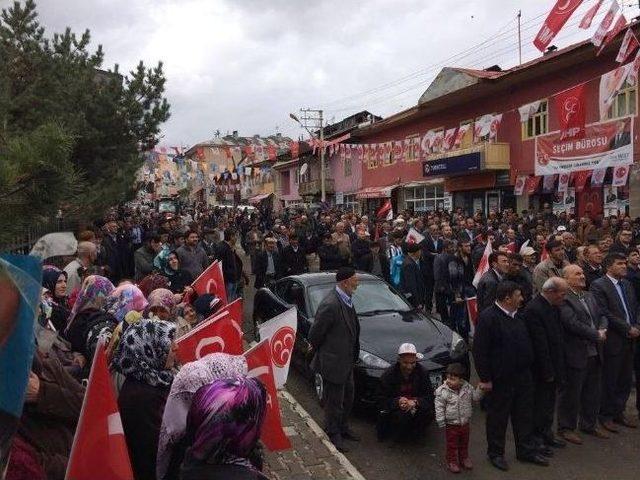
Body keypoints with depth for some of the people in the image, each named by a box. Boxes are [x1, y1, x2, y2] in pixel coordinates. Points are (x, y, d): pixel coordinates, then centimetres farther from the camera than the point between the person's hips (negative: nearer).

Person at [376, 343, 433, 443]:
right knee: (400, 416, -34)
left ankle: (416, 431, 4)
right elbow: (382, 400, -11)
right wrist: (397, 402, -30)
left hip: (415, 406, 2)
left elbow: (429, 396, -9)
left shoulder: (422, 372, -6)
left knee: (429, 412, -27)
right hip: (394, 408, -2)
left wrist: (415, 402, -29)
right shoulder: (388, 375, -12)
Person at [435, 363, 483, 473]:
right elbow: (439, 407, -16)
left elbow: (475, 397, 6)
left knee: (464, 443, 22)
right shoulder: (442, 391, -20)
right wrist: (441, 421, -16)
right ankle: (452, 461, 30)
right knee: (452, 444, 11)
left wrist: (480, 390, -12)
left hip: (465, 423, 4)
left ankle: (464, 458, 43)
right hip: (451, 424, -4)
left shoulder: (467, 387, -8)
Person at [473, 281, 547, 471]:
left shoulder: (518, 316, 6)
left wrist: (528, 368, 16)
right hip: (500, 379, -7)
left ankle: (526, 450, 34)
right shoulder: (488, 317, -19)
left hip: (523, 376, 7)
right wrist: (485, 378, -17)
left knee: (524, 414, 17)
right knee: (498, 417, 8)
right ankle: (495, 453, 24)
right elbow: (480, 350, -19)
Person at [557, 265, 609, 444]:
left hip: (594, 353, 8)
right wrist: (596, 335, -15)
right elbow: (572, 323, -22)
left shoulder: (589, 296, 14)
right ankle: (566, 428, 18)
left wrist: (602, 329, -7)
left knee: (592, 392, 20)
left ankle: (589, 424, 37)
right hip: (575, 355, -8)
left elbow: (602, 316, 14)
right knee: (570, 393, 4)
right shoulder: (563, 299, -16)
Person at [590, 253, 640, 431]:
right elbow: (605, 313, -16)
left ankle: (619, 412, 28)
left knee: (625, 380, 13)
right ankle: (606, 415, 18)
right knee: (609, 381, 4)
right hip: (613, 341, -7)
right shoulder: (598, 285, -11)